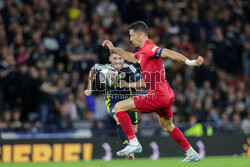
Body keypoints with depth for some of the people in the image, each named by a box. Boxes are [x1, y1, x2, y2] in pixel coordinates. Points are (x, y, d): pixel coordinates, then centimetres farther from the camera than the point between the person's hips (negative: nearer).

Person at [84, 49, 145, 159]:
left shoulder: (129, 68, -18)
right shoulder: (105, 68, -14)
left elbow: (143, 83, -20)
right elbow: (93, 69, 9)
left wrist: (128, 85, -35)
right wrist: (89, 88, 11)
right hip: (113, 101, -2)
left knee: (133, 130, 8)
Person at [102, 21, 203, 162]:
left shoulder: (148, 48, -15)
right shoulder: (142, 51, 16)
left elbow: (168, 53, -30)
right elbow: (132, 58, 39)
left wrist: (190, 62, -41)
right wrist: (114, 49, 40)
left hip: (158, 96, -10)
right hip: (167, 96, 10)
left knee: (119, 107, -8)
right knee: (167, 125, 29)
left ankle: (134, 143, -11)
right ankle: (192, 154, 34)